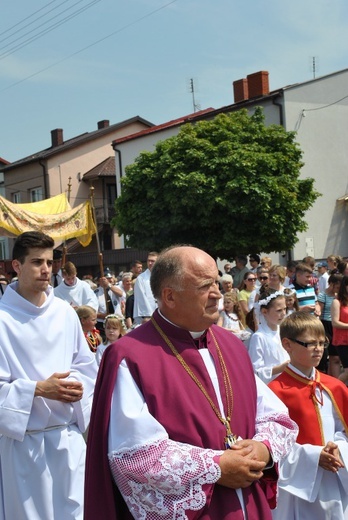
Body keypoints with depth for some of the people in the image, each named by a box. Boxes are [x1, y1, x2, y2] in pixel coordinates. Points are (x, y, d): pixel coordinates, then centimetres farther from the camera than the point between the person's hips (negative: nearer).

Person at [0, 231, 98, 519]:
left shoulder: (65, 312, 3)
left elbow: (86, 364, 12)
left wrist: (78, 384, -8)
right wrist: (39, 389, -20)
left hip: (69, 435, 4)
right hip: (24, 440, -4)